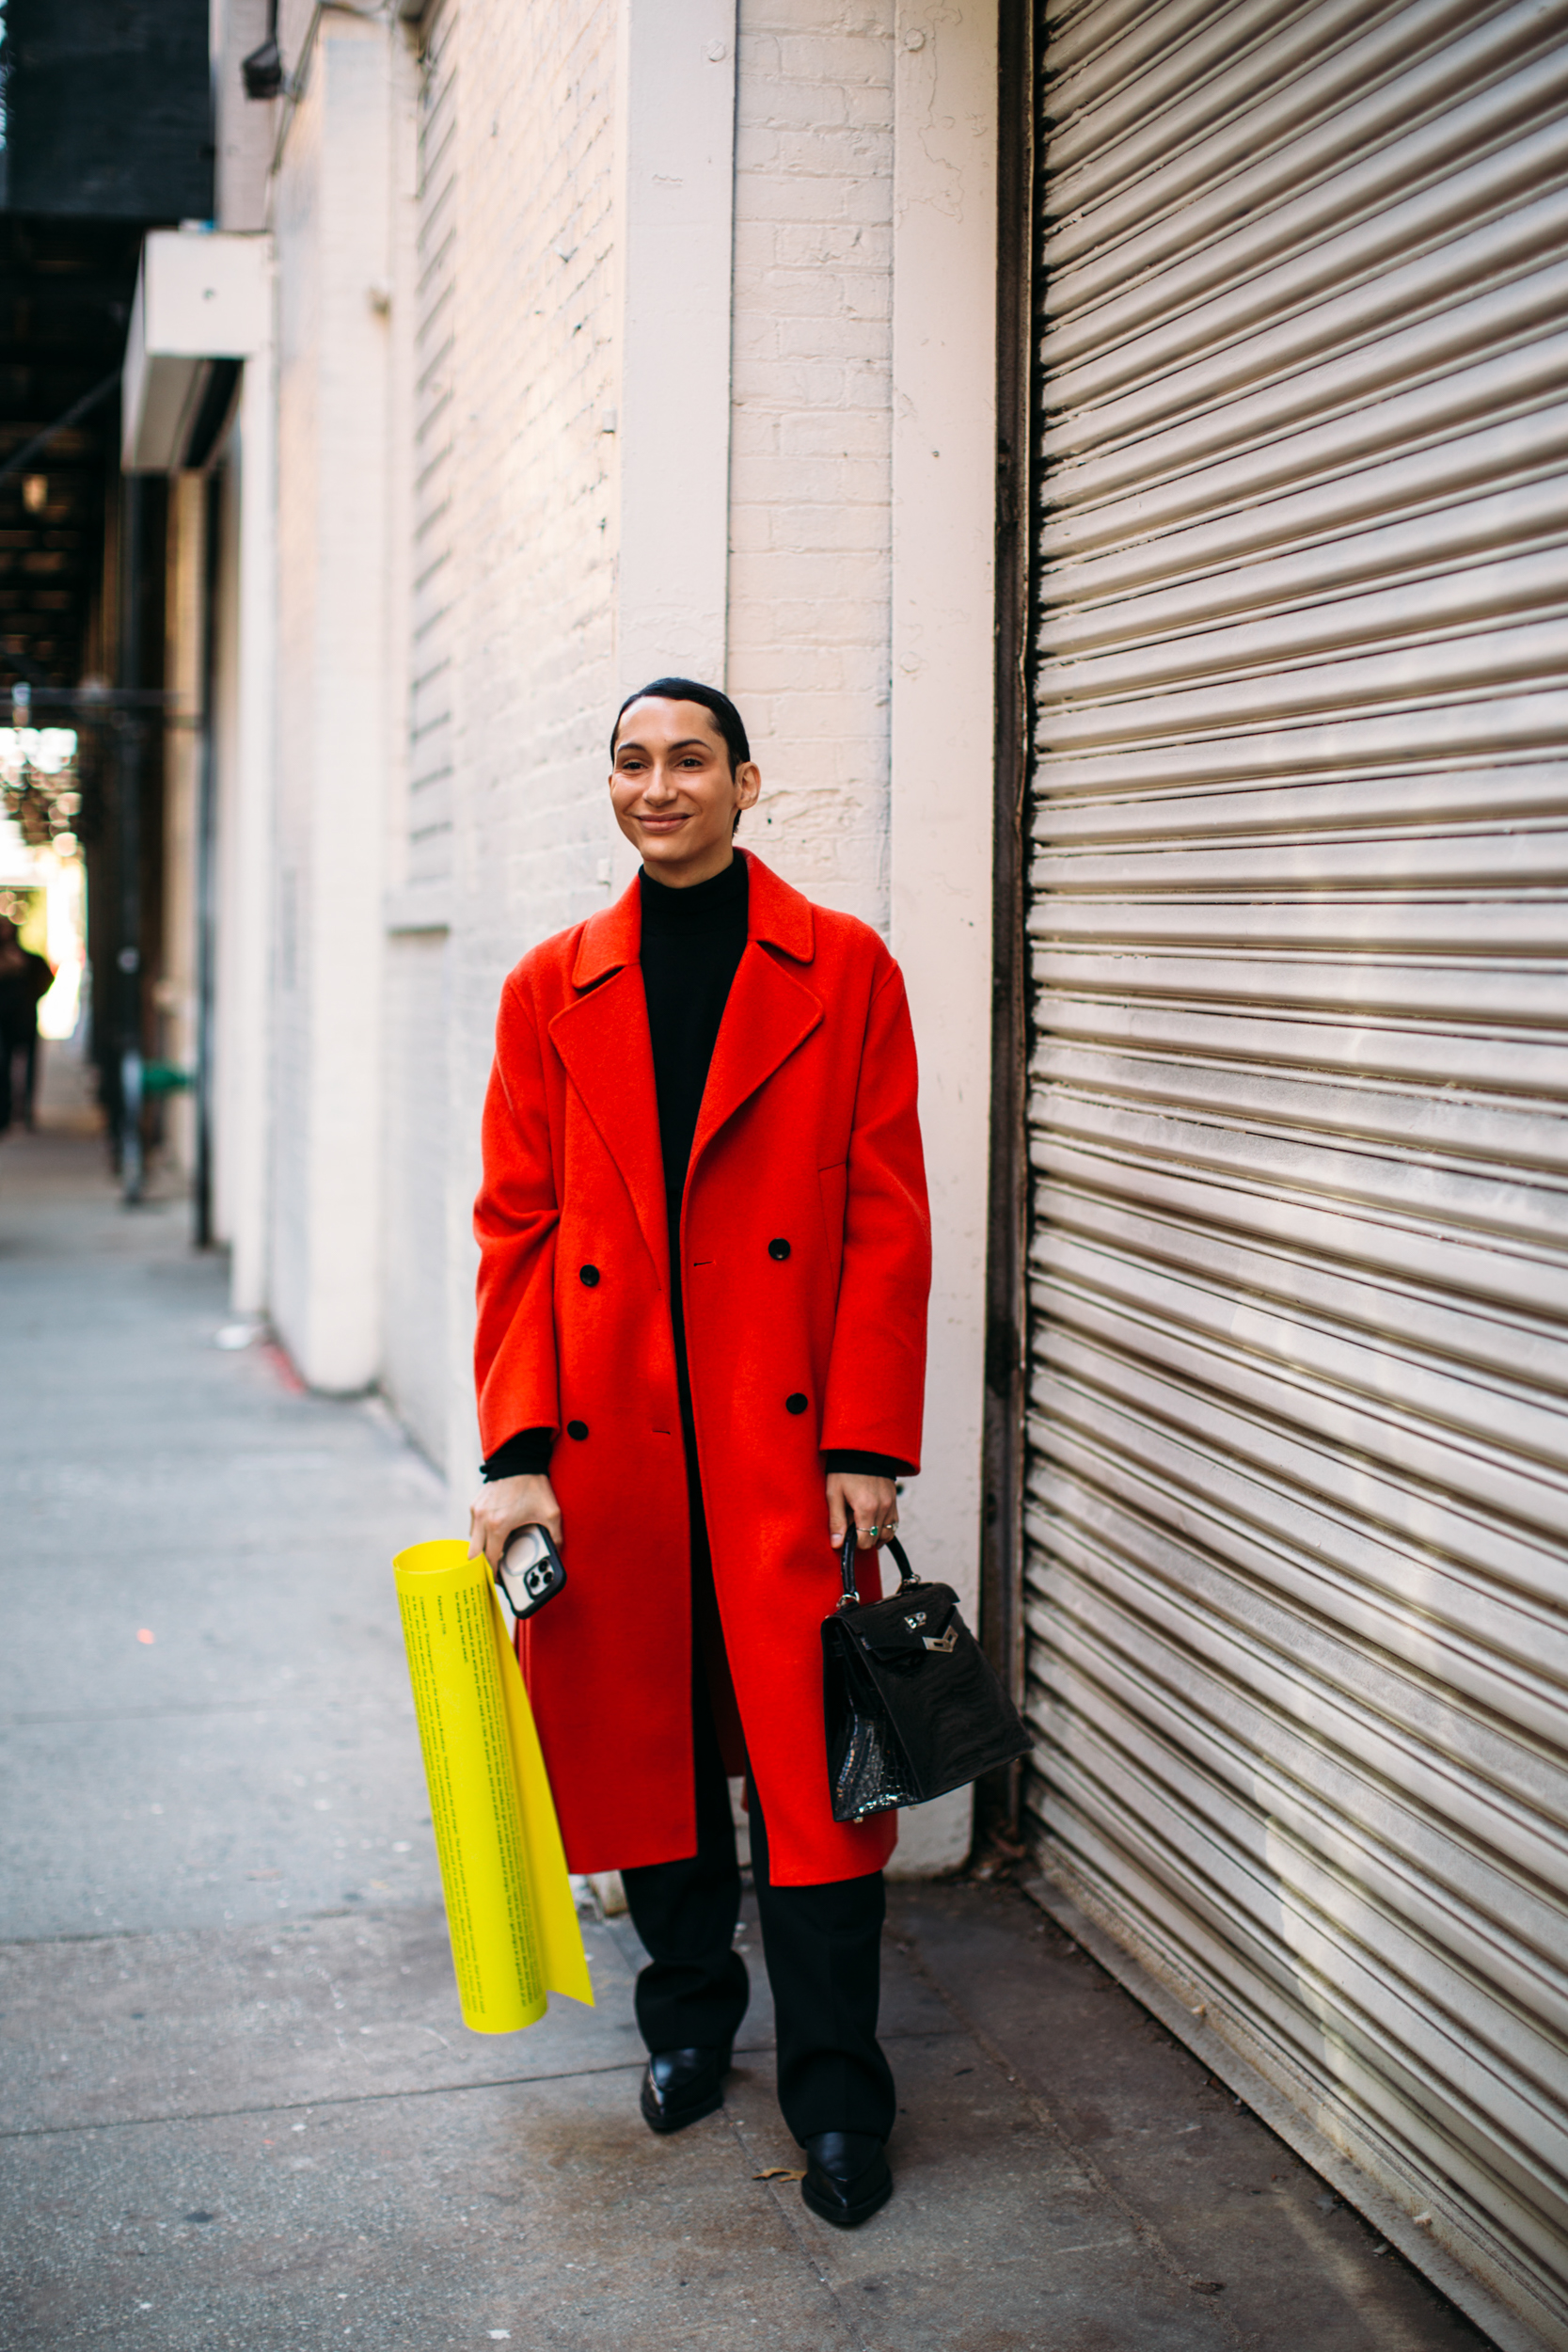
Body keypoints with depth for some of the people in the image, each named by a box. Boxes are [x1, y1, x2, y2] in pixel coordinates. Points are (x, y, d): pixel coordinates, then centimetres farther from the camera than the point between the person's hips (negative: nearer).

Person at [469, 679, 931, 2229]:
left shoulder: (842, 970, 0)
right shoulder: (552, 988, 6)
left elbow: (888, 1220, -2)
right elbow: (517, 1228, 5)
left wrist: (869, 1441, -8)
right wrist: (515, 1449, -4)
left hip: (787, 1434, -2)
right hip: (613, 1434, 3)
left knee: (809, 1750, -1)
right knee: (645, 1734, 13)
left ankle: (836, 2091, 13)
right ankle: (687, 2018, 34)